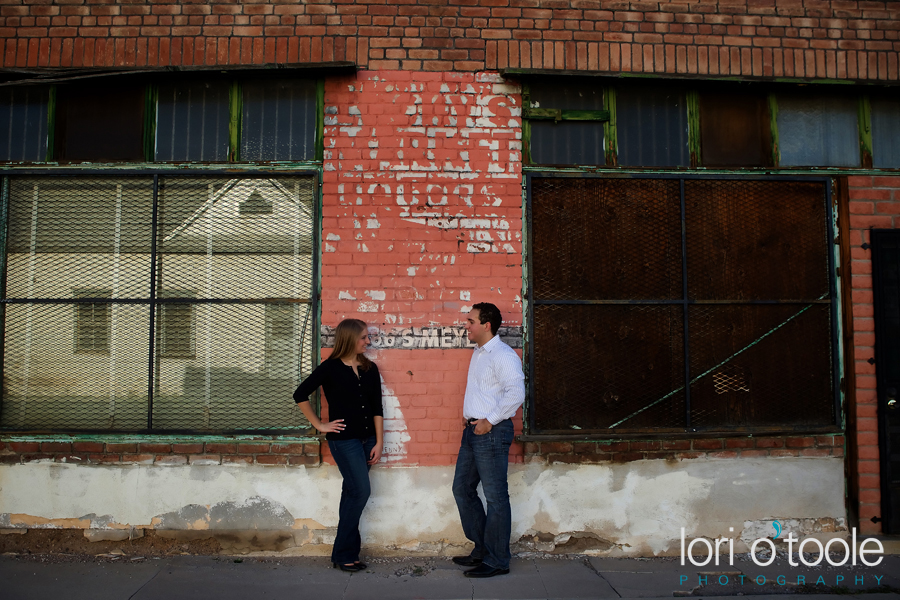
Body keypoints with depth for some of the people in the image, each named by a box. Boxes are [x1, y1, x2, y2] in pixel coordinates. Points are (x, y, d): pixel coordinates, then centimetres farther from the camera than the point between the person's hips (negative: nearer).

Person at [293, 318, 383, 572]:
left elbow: (377, 408, 7)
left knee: (353, 493, 10)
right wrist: (319, 425, -4)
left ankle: (345, 553, 19)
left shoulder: (369, 369, 8)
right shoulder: (330, 368, -7)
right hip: (344, 440, -5)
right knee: (361, 491, -11)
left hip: (366, 439, 5)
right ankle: (344, 554, 2)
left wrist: (379, 442, 2)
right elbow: (300, 395, -4)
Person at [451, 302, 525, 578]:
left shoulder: (503, 355, -14)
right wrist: (471, 420, 14)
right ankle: (482, 549, 28)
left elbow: (515, 392, -25)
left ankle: (497, 560, 11)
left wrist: (489, 421, -20)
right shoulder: (477, 354, 16)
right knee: (462, 488, 15)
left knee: (495, 496, -1)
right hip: (473, 430, 10)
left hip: (492, 432, -10)